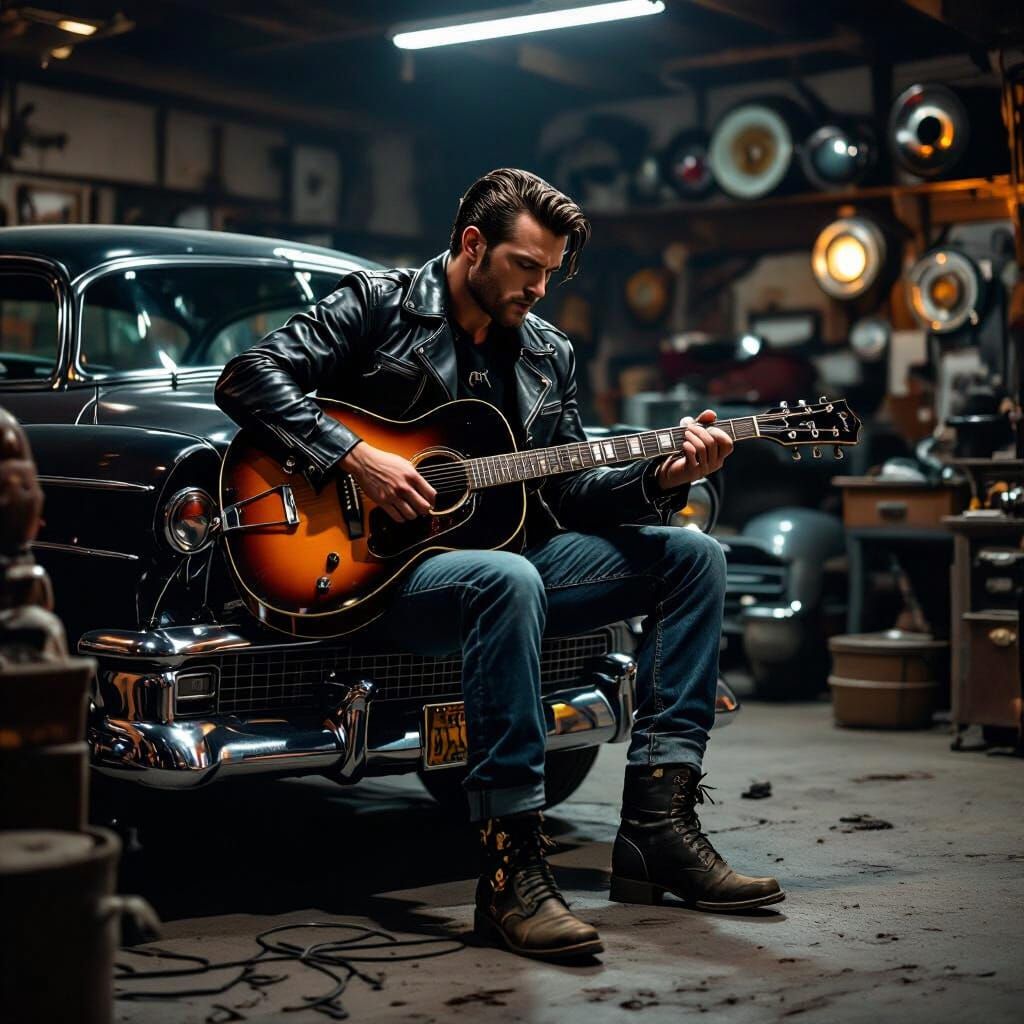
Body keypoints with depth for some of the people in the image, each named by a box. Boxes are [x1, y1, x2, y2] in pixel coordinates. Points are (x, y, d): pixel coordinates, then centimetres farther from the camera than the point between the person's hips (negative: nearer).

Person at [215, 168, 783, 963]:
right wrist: (354, 456, -21)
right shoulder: (377, 305, -1)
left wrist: (662, 476, -5)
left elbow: (570, 489, 13)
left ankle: (658, 822, -12)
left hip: (506, 559, 7)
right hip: (380, 568, -7)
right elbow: (249, 378, -10)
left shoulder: (549, 355, 16)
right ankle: (511, 865, -35)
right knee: (509, 582, -40)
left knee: (693, 554, -6)